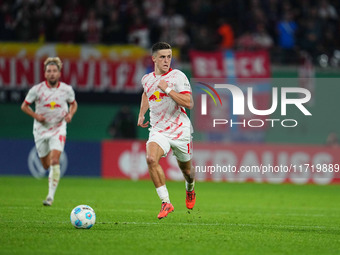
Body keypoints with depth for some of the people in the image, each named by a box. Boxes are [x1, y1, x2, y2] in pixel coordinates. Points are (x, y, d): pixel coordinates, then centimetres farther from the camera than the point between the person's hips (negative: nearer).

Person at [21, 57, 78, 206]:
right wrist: (35, 115, -15)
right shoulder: (36, 89, -9)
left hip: (58, 128, -1)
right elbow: (24, 106, 1)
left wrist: (70, 114, -7)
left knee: (54, 160, -20)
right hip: (41, 129, 1)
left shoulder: (67, 89, -6)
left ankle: (51, 195, -18)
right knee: (46, 165, 9)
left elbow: (73, 104, 13)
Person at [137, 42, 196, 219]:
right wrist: (141, 114, 21)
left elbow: (189, 103, -20)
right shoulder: (146, 79, 6)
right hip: (158, 130, 2)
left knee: (186, 169, 13)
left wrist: (168, 89, -23)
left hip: (180, 130, -2)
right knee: (151, 159, -27)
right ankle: (166, 203, -22)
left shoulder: (178, 76, -9)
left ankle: (190, 190, 51)